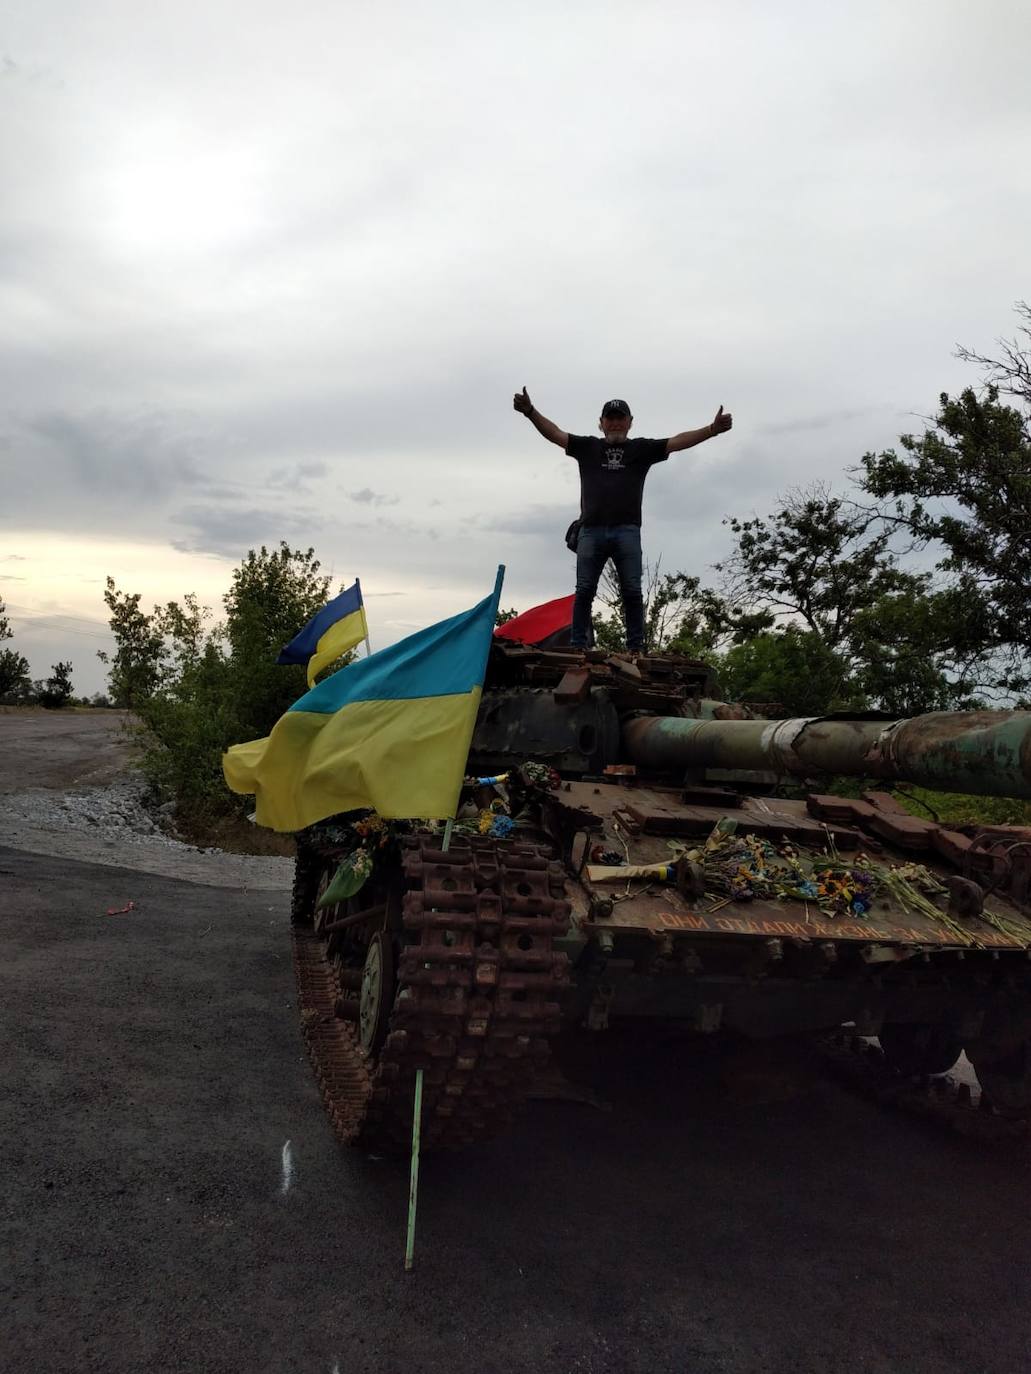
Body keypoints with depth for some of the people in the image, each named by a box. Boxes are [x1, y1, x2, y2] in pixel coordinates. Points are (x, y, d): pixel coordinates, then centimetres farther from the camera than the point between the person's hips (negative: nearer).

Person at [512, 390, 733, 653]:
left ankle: (636, 648, -1)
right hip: (591, 531, 1)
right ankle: (578, 647, 2)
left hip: (627, 532, 0)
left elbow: (678, 441, 6)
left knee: (632, 592, -3)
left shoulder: (641, 449, 14)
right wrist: (530, 411, -7)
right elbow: (555, 433, 8)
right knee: (584, 591, -1)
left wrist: (712, 429, -6)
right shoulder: (587, 446, 16)